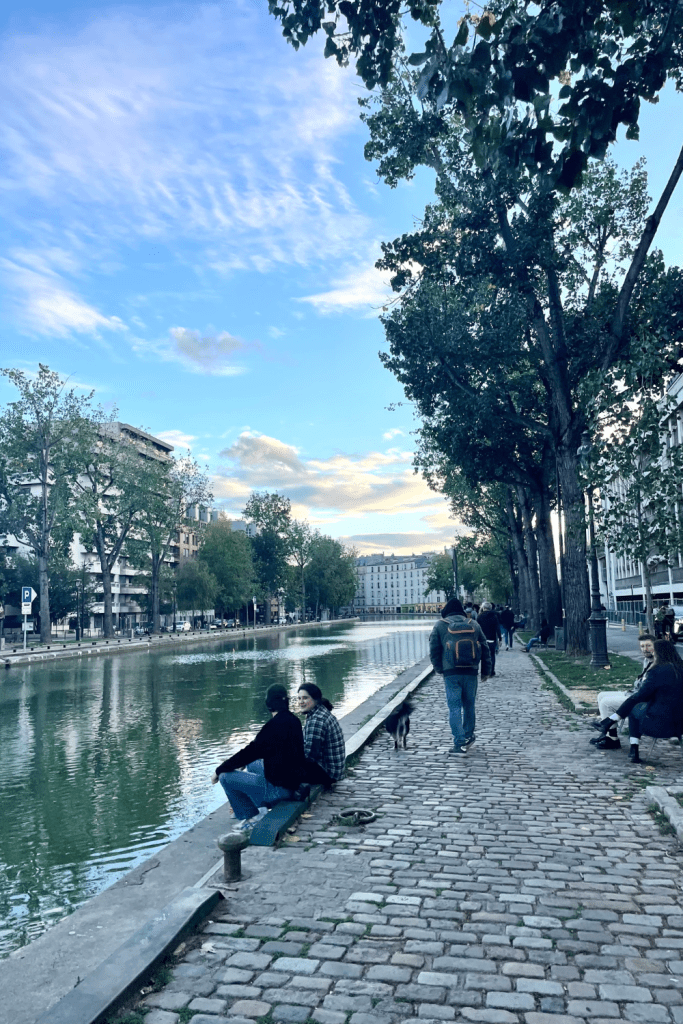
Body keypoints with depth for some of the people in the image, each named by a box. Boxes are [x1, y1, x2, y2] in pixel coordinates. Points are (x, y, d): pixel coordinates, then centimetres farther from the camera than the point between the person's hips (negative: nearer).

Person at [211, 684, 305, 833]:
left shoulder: (274, 725, -23)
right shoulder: (294, 721, 4)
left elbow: (250, 752, -19)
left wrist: (219, 770, -9)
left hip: (279, 787, -9)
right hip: (294, 780, 9)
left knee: (225, 777, -6)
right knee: (252, 764, 30)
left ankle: (251, 817, 6)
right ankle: (261, 808, 23)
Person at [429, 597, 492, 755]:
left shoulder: (440, 626, 3)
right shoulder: (474, 625, 11)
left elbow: (434, 651, 1)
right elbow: (485, 649, 12)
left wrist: (439, 670, 12)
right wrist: (485, 671, 17)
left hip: (451, 673, -3)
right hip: (471, 672, 3)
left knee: (454, 707, -1)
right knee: (469, 705, 17)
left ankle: (459, 742, -7)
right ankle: (468, 736, 28)